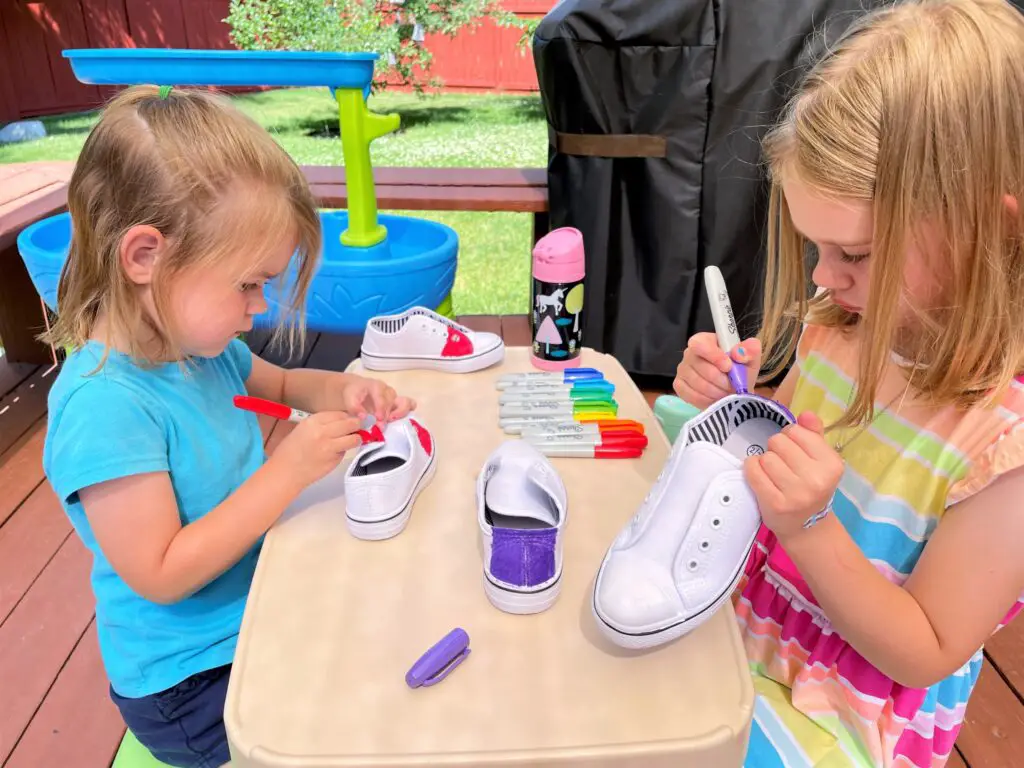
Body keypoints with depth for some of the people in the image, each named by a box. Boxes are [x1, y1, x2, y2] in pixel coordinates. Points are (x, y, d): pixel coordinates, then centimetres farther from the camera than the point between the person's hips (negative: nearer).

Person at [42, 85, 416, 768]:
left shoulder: (203, 347, -4)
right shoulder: (104, 404, -30)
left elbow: (282, 384, 17)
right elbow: (161, 575, -28)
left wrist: (340, 392, -6)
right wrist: (289, 470, -29)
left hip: (264, 607, 8)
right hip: (193, 680, -7)